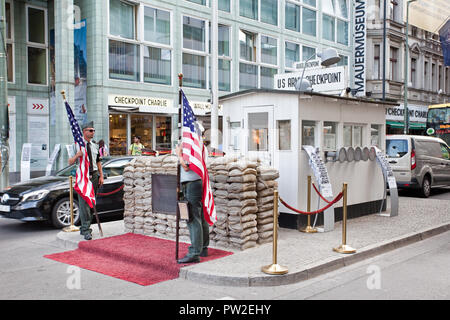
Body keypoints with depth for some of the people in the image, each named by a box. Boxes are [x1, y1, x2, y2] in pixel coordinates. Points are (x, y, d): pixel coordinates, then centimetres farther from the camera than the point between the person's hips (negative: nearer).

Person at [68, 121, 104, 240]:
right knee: (84, 203, -11)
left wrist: (101, 176, 11)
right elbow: (70, 162, -4)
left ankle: (84, 227, 17)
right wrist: (77, 155, -24)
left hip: (94, 175, 5)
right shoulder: (77, 145, 0)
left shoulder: (95, 146, 15)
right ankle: (86, 230, -12)